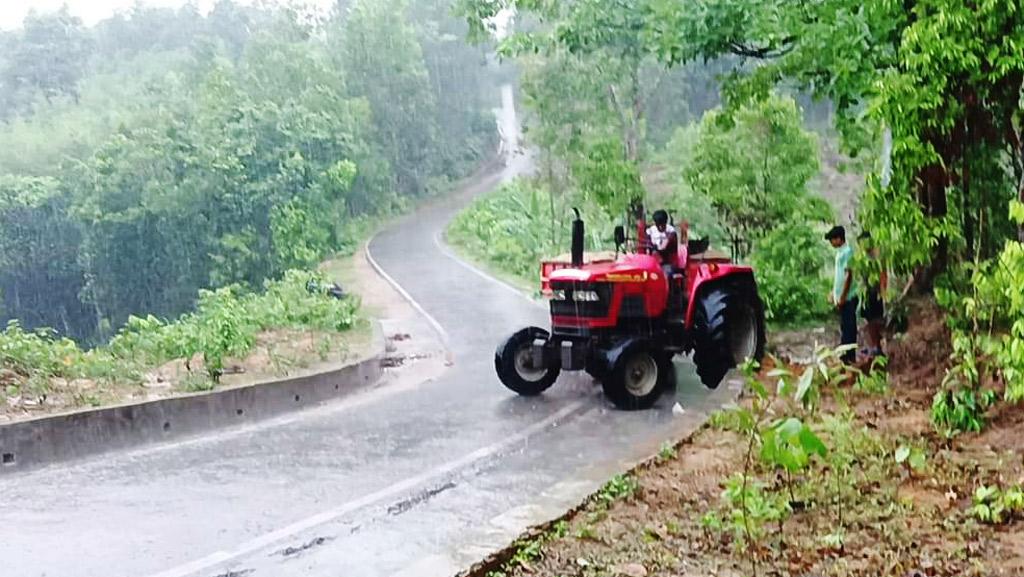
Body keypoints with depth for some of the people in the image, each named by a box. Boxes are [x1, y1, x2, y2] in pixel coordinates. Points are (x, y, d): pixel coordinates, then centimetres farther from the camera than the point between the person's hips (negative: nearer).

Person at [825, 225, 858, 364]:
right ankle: (846, 355, 21)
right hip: (841, 297, 9)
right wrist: (833, 293, 21)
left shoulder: (847, 252, -15)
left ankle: (849, 357, 0)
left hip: (847, 297, -9)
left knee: (848, 326, -4)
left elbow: (849, 276, -19)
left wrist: (842, 297, -19)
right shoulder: (840, 252, 14)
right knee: (845, 326, 14)